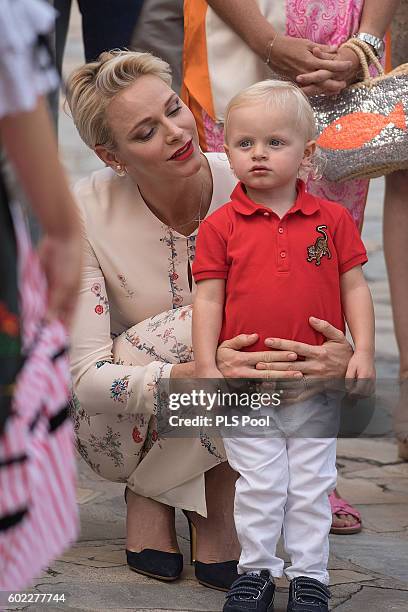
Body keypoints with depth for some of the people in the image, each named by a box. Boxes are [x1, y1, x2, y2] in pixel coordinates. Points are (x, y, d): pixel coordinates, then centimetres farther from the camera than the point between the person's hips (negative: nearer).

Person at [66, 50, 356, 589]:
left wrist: (341, 357, -37)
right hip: (123, 433, -2)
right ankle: (148, 491, -6)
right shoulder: (87, 214, -20)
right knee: (200, 323, -31)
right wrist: (196, 375, -44)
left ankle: (216, 498, -5)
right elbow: (87, 379, -25)